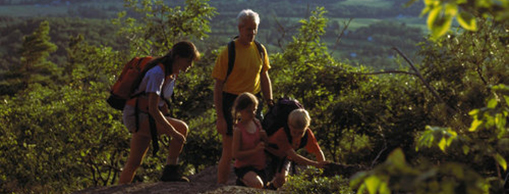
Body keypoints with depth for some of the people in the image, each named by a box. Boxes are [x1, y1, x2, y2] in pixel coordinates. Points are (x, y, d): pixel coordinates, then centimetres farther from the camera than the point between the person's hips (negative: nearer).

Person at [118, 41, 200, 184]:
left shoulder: (173, 73, 6)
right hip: (135, 116, -9)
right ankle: (170, 170, -16)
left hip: (146, 118, 9)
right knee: (182, 128, -22)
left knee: (134, 162, 9)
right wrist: (173, 132, -30)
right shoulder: (157, 73, -23)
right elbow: (153, 109, -29)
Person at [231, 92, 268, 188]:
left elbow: (265, 145, 12)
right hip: (244, 166, -7)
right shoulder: (238, 130, -16)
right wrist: (255, 150, -26)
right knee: (257, 184, -31)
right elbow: (236, 154, -18)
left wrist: (264, 137, -10)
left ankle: (245, 180, 26)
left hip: (260, 165, 7)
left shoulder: (257, 122, 1)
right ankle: (242, 180, -3)